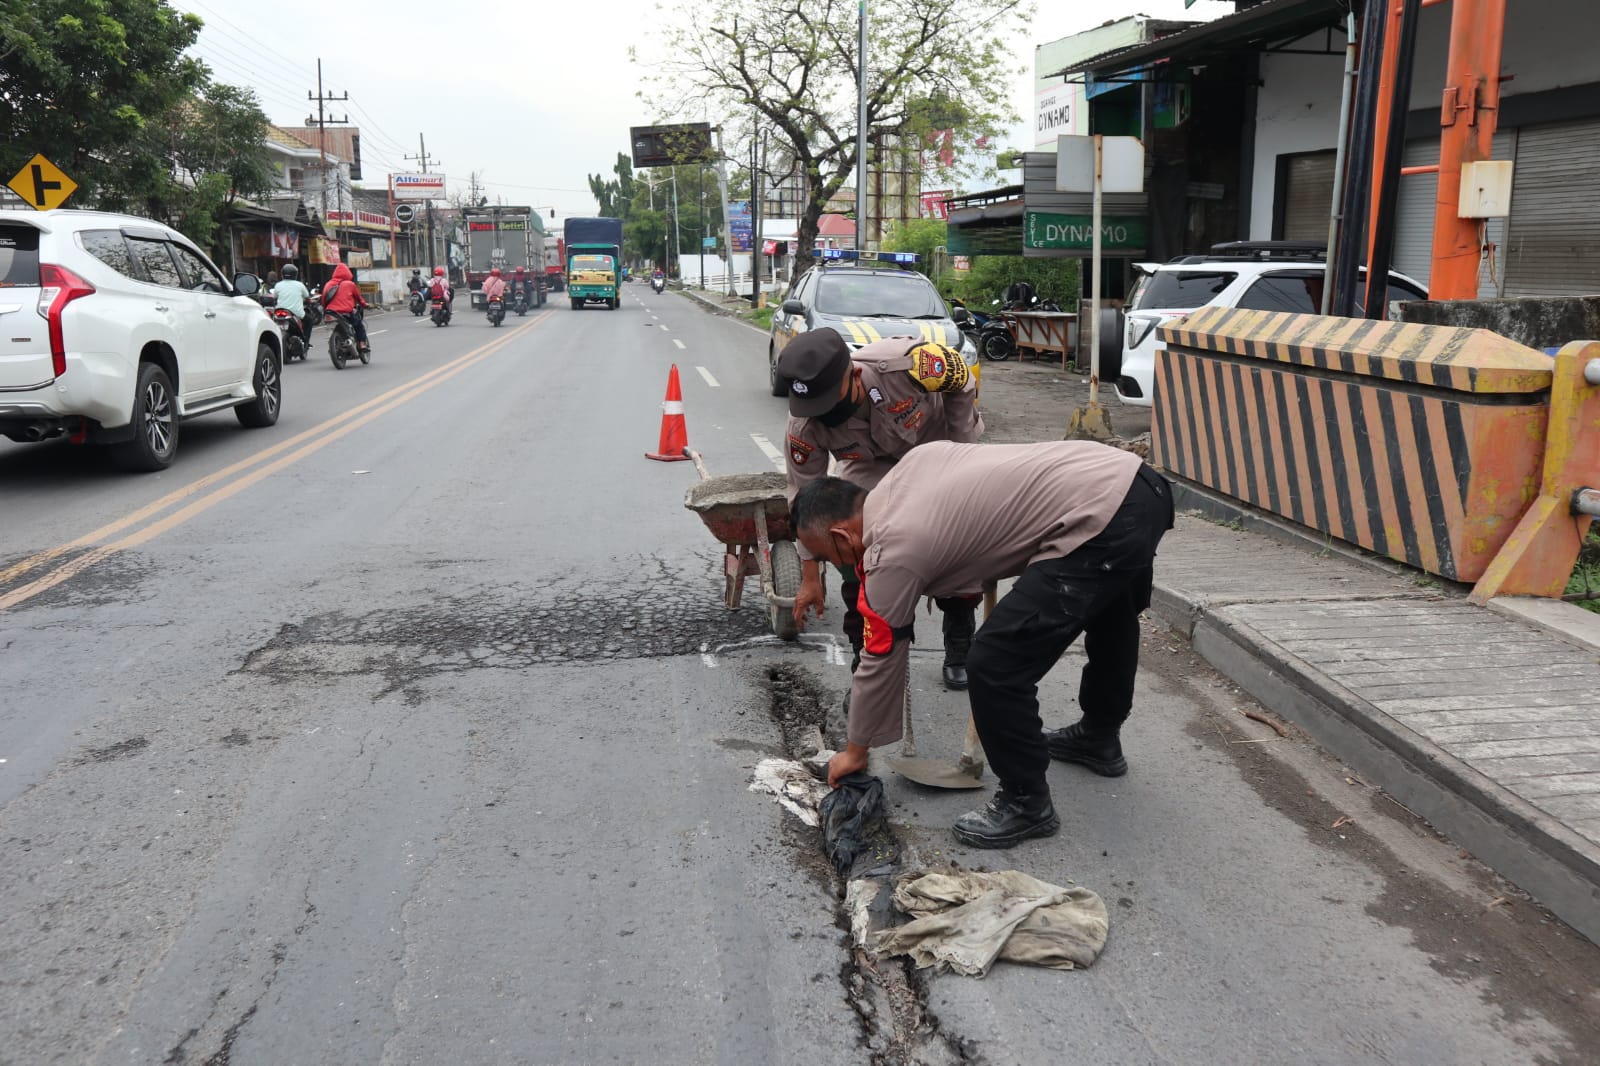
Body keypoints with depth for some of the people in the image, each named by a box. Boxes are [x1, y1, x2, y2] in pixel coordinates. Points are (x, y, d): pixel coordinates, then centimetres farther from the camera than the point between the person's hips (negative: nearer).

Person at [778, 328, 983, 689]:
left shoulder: (911, 363, -42)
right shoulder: (804, 424, -33)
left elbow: (963, 384, -18)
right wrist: (810, 576, -11)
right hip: (873, 466, 1)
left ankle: (959, 655, 16)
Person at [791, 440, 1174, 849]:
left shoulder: (890, 554, -7)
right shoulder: (910, 464, 14)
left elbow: (880, 661, 3)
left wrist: (855, 750, 17)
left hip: (1097, 520, -11)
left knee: (993, 665, -8)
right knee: (1110, 607, 35)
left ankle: (1027, 804, 10)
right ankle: (1100, 739, 56)